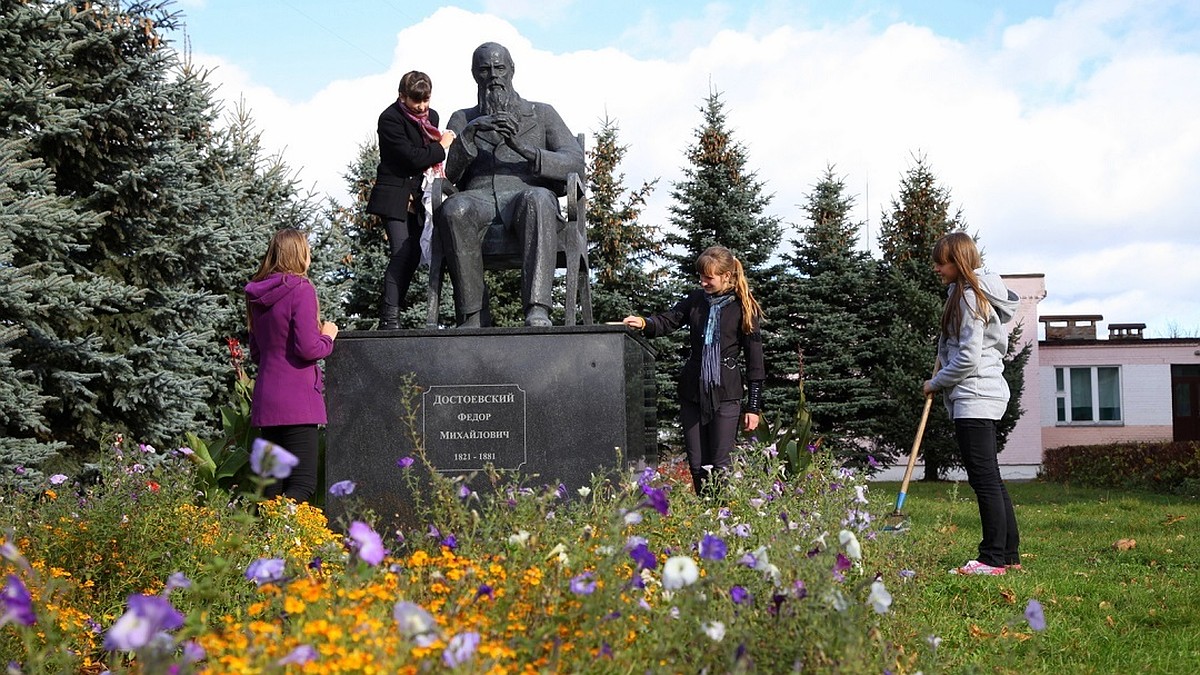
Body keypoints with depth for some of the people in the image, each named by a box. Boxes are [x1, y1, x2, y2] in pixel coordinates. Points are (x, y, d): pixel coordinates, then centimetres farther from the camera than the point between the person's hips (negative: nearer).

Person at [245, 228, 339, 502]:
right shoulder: (301, 290, -10)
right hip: (296, 402, -8)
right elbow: (307, 348, -16)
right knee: (303, 484, -10)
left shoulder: (258, 296, 13)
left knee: (273, 486, 11)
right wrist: (327, 337, 2)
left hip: (265, 403, 8)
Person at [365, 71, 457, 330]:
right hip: (395, 197, -7)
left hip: (418, 198, 7)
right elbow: (412, 157, -18)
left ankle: (389, 314, 5)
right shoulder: (390, 119, -10)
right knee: (402, 253, -18)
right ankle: (389, 319, -19)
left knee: (413, 255, 2)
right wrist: (441, 147, -6)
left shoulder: (431, 116, 13)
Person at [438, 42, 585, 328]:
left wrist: (526, 150, -9)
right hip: (479, 199, 1)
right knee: (454, 209, -37)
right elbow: (446, 173, 11)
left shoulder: (541, 114, 25)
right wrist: (472, 130, -6)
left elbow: (575, 163, 9)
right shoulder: (462, 120, 28)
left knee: (537, 200, -40)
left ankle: (537, 311, -51)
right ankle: (471, 315, -34)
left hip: (527, 193, -1)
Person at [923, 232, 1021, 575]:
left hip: (975, 397, -11)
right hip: (980, 396, 11)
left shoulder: (970, 297, -13)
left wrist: (936, 383, -3)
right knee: (990, 479, 11)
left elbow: (968, 359, -18)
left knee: (984, 477, -10)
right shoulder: (966, 292, 17)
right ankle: (1009, 556, 15)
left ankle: (993, 559, -9)